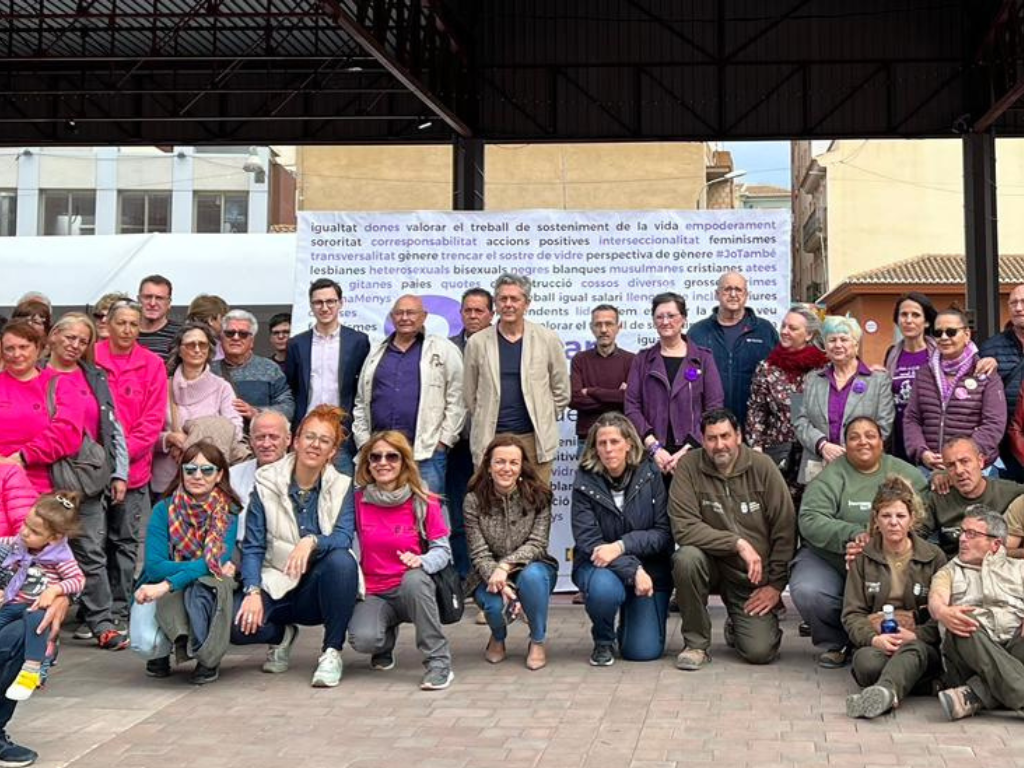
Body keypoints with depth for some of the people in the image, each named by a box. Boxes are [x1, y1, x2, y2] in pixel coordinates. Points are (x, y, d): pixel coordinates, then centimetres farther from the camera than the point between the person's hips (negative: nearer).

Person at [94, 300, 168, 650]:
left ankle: (119, 615, 15)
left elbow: (154, 419, 1)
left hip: (133, 468, 1)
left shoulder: (152, 364, 3)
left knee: (125, 543, 8)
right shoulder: (90, 359, 0)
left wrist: (124, 451, -10)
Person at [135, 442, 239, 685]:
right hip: (163, 597, -1)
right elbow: (154, 567, -14)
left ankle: (208, 659, -17)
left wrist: (167, 584, -31)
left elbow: (220, 560, -20)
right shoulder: (164, 510, -4)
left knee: (207, 583, -35)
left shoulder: (230, 513, -5)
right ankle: (159, 651, -3)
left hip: (209, 600, 1)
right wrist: (206, 566, -22)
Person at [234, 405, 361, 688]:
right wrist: (253, 592, -19)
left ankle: (331, 652, -15)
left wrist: (312, 542, -36)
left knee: (342, 561, -33)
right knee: (235, 623, -28)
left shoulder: (342, 487, -1)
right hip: (276, 587, 1)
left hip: (319, 591, -1)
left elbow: (343, 538, -15)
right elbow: (252, 547, -4)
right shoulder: (267, 484, -1)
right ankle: (282, 634, 9)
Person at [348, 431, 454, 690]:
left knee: (414, 579, -38)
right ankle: (386, 643, 13)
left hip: (412, 589, -1)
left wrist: (421, 561, -24)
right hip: (373, 593, 1)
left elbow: (442, 550, -3)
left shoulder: (424, 502, -4)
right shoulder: (358, 500, -1)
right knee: (363, 639, -29)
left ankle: (439, 663, -23)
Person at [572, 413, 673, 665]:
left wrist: (621, 546, -25)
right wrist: (632, 570, -26)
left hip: (649, 567, 1)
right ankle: (603, 641, -1)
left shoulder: (650, 474, -8)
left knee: (645, 651, -10)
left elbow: (663, 533, -9)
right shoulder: (585, 482, -10)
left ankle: (631, 619, 28)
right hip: (599, 565, -1)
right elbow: (587, 541, -15)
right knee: (604, 589, -37)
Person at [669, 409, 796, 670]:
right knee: (686, 558, -34)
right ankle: (696, 643, -12)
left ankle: (736, 627, 24)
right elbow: (684, 527, -18)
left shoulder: (762, 467, -8)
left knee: (760, 651, -16)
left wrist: (776, 584, -6)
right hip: (713, 564, 0)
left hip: (754, 578, 0)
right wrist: (738, 543, -25)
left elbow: (785, 531, -5)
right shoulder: (689, 466, -11)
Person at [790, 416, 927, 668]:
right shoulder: (830, 476, -3)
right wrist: (853, 534, -27)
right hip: (829, 558, -1)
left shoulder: (906, 474, 7)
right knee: (807, 592, -28)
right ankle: (836, 643, 4)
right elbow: (810, 520, -15)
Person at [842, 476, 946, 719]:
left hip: (922, 644, -4)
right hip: (876, 643, 4)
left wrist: (916, 635, -14)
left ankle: (885, 691, -67)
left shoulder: (934, 557, 13)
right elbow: (852, 614, 9)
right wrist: (873, 638, -13)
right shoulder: (863, 559, 16)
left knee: (913, 650, -42)